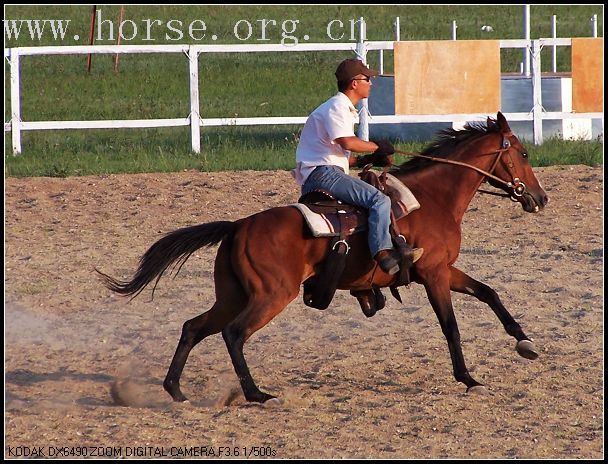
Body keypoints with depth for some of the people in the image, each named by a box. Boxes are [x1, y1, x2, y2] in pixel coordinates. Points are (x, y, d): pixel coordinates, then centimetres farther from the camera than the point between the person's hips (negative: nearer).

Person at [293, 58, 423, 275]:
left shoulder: (345, 109, 26)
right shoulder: (336, 107, -7)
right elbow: (347, 142, -23)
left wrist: (368, 159, 12)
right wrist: (377, 147, -9)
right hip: (322, 174, -11)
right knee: (379, 200, -25)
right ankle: (383, 253, -38)